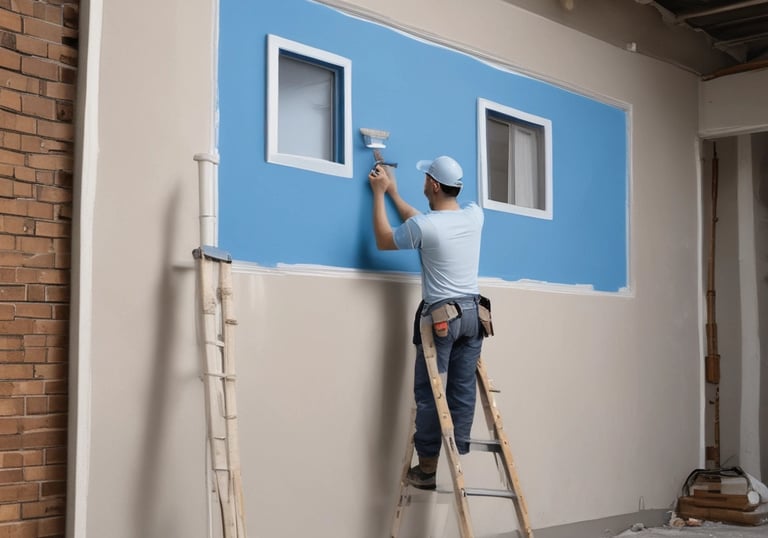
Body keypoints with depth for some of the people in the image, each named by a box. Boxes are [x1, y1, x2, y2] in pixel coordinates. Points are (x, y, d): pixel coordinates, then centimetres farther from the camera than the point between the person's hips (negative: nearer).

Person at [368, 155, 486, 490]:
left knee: (429, 391, 1)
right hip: (473, 313, 6)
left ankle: (428, 468, 4)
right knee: (463, 390, 6)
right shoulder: (475, 216, 3)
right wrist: (393, 192, 27)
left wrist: (379, 194, 13)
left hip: (440, 315, -6)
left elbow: (383, 241, 5)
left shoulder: (424, 226, -14)